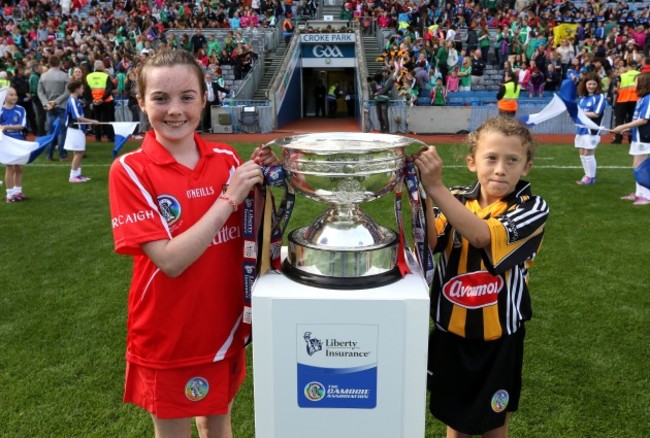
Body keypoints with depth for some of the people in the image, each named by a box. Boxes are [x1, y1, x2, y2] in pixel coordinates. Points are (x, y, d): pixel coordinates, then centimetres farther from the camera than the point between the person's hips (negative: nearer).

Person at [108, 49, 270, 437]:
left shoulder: (227, 160, -4)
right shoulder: (130, 170, -15)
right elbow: (170, 260, -22)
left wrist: (261, 185, -14)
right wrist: (229, 198, -25)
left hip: (224, 325, 4)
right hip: (168, 334, -3)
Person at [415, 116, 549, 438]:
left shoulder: (532, 209, -12)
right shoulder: (457, 201, -4)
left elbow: (481, 235, -31)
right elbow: (429, 243, -21)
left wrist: (436, 187, -37)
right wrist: (424, 192, -34)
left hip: (498, 336, -2)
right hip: (451, 330, 2)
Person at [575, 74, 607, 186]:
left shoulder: (600, 97, -7)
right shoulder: (583, 97, 14)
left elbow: (596, 114, -15)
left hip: (592, 129, -7)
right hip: (581, 128, 7)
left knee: (588, 153, -5)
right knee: (582, 154, 10)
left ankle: (591, 177, 5)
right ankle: (588, 176, 20)